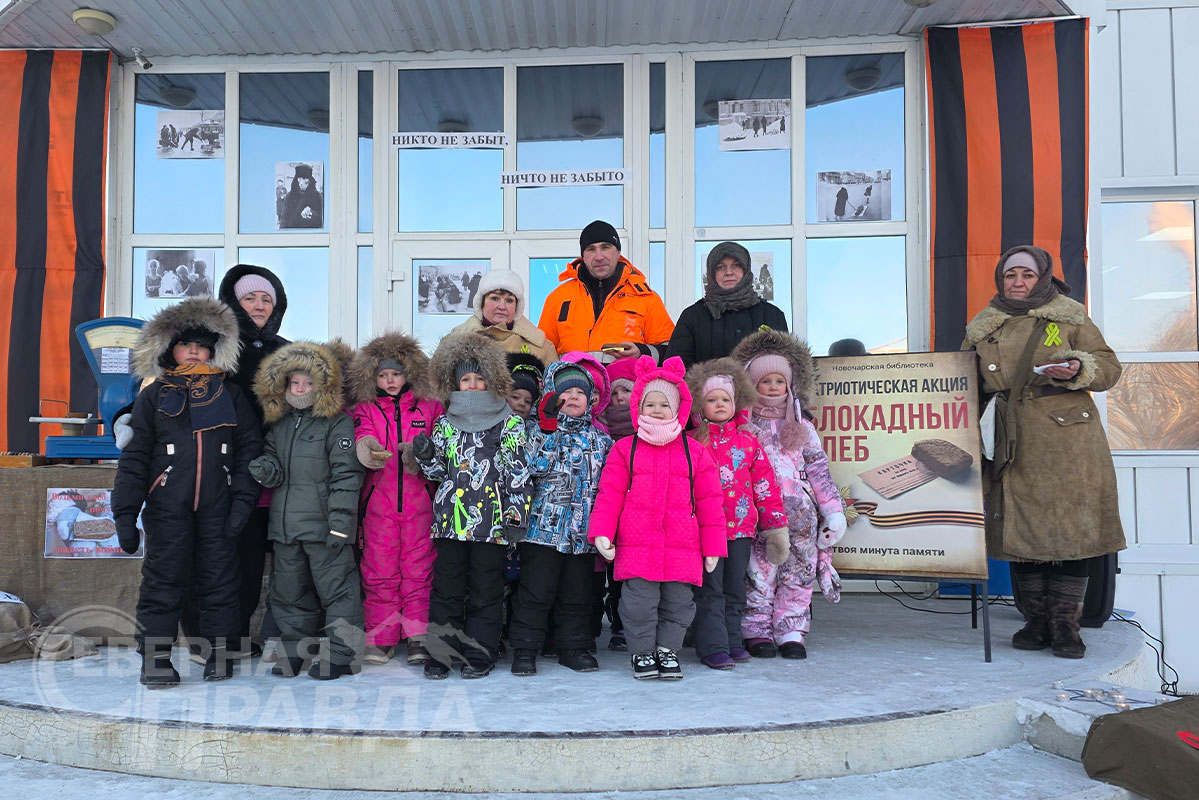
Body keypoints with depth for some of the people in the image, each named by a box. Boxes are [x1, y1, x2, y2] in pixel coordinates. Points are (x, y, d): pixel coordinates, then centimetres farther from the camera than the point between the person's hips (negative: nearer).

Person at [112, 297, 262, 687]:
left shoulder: (230, 394, 10)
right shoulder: (155, 395, 8)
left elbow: (249, 447, 7)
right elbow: (133, 457, 5)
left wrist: (242, 498, -4)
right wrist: (125, 513, -1)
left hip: (218, 508, 1)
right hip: (167, 507, -1)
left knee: (219, 579, 5)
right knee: (163, 580, 1)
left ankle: (220, 653, 17)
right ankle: (155, 656, 12)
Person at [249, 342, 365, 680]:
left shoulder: (337, 423, -5)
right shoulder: (279, 422, 16)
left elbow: (346, 474, -11)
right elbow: (273, 460, 22)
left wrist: (340, 518, -17)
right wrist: (265, 468, -4)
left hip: (322, 522, -7)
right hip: (285, 523, 7)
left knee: (334, 587, -2)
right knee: (288, 589, 14)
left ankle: (344, 654, 7)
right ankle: (294, 650, 26)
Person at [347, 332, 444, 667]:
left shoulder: (429, 408, 12)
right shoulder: (365, 409, 13)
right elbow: (362, 436, -8)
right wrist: (368, 449, -32)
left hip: (419, 501, -1)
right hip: (378, 502, 1)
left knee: (418, 569, -1)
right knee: (379, 571, 2)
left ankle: (418, 638, 7)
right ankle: (380, 639, 11)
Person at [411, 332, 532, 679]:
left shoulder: (510, 425, 3)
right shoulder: (444, 424, 13)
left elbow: (519, 475, -1)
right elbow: (440, 473, 17)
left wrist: (516, 516, -7)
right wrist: (425, 456, -2)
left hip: (492, 521, -3)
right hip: (450, 519, 3)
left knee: (485, 591, 3)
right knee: (446, 588, 6)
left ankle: (480, 655, 13)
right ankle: (440, 654, 15)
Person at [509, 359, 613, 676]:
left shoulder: (600, 438, 12)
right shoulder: (542, 430, 2)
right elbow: (535, 466, -13)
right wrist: (550, 431, -21)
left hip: (584, 530, 3)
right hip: (544, 525, -3)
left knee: (577, 592, 11)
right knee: (536, 589, -1)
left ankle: (573, 646, 23)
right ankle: (524, 649, 9)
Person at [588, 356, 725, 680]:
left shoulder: (694, 451, 6)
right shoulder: (624, 449, 5)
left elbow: (709, 500, 8)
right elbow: (609, 494, 4)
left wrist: (712, 546, 7)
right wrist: (601, 532, -7)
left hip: (682, 548, 1)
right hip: (636, 546, -1)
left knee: (678, 602, 9)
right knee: (639, 601, 2)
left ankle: (667, 649, 27)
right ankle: (642, 652, 21)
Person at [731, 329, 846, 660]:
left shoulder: (801, 427, 14)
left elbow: (818, 470, 12)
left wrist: (834, 510, 6)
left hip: (800, 514, 3)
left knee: (798, 572, 4)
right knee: (758, 572, -3)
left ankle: (791, 632, 14)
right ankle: (757, 632, 9)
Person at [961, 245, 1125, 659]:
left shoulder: (1070, 317, 9)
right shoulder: (982, 327, 15)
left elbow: (1110, 367, 8)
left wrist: (1078, 369, -14)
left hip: (1066, 438, -2)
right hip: (1011, 445, 2)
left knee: (1069, 526, -5)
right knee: (1019, 528, 1)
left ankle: (1065, 622, 5)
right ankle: (1036, 619, 12)